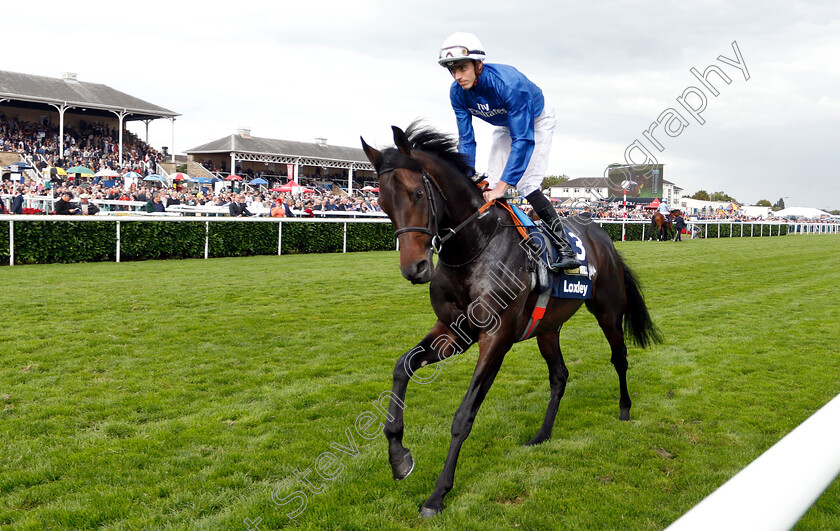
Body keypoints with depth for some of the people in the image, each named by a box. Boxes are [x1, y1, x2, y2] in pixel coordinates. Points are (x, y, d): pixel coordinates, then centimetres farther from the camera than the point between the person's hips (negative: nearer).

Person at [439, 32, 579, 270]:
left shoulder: (508, 83, -41)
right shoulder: (457, 92, -23)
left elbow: (523, 140, -43)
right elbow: (466, 140, -17)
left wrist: (502, 187, -49)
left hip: (537, 120, -6)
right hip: (505, 125, 6)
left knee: (527, 183, -21)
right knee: (490, 185, -4)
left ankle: (566, 249, -19)